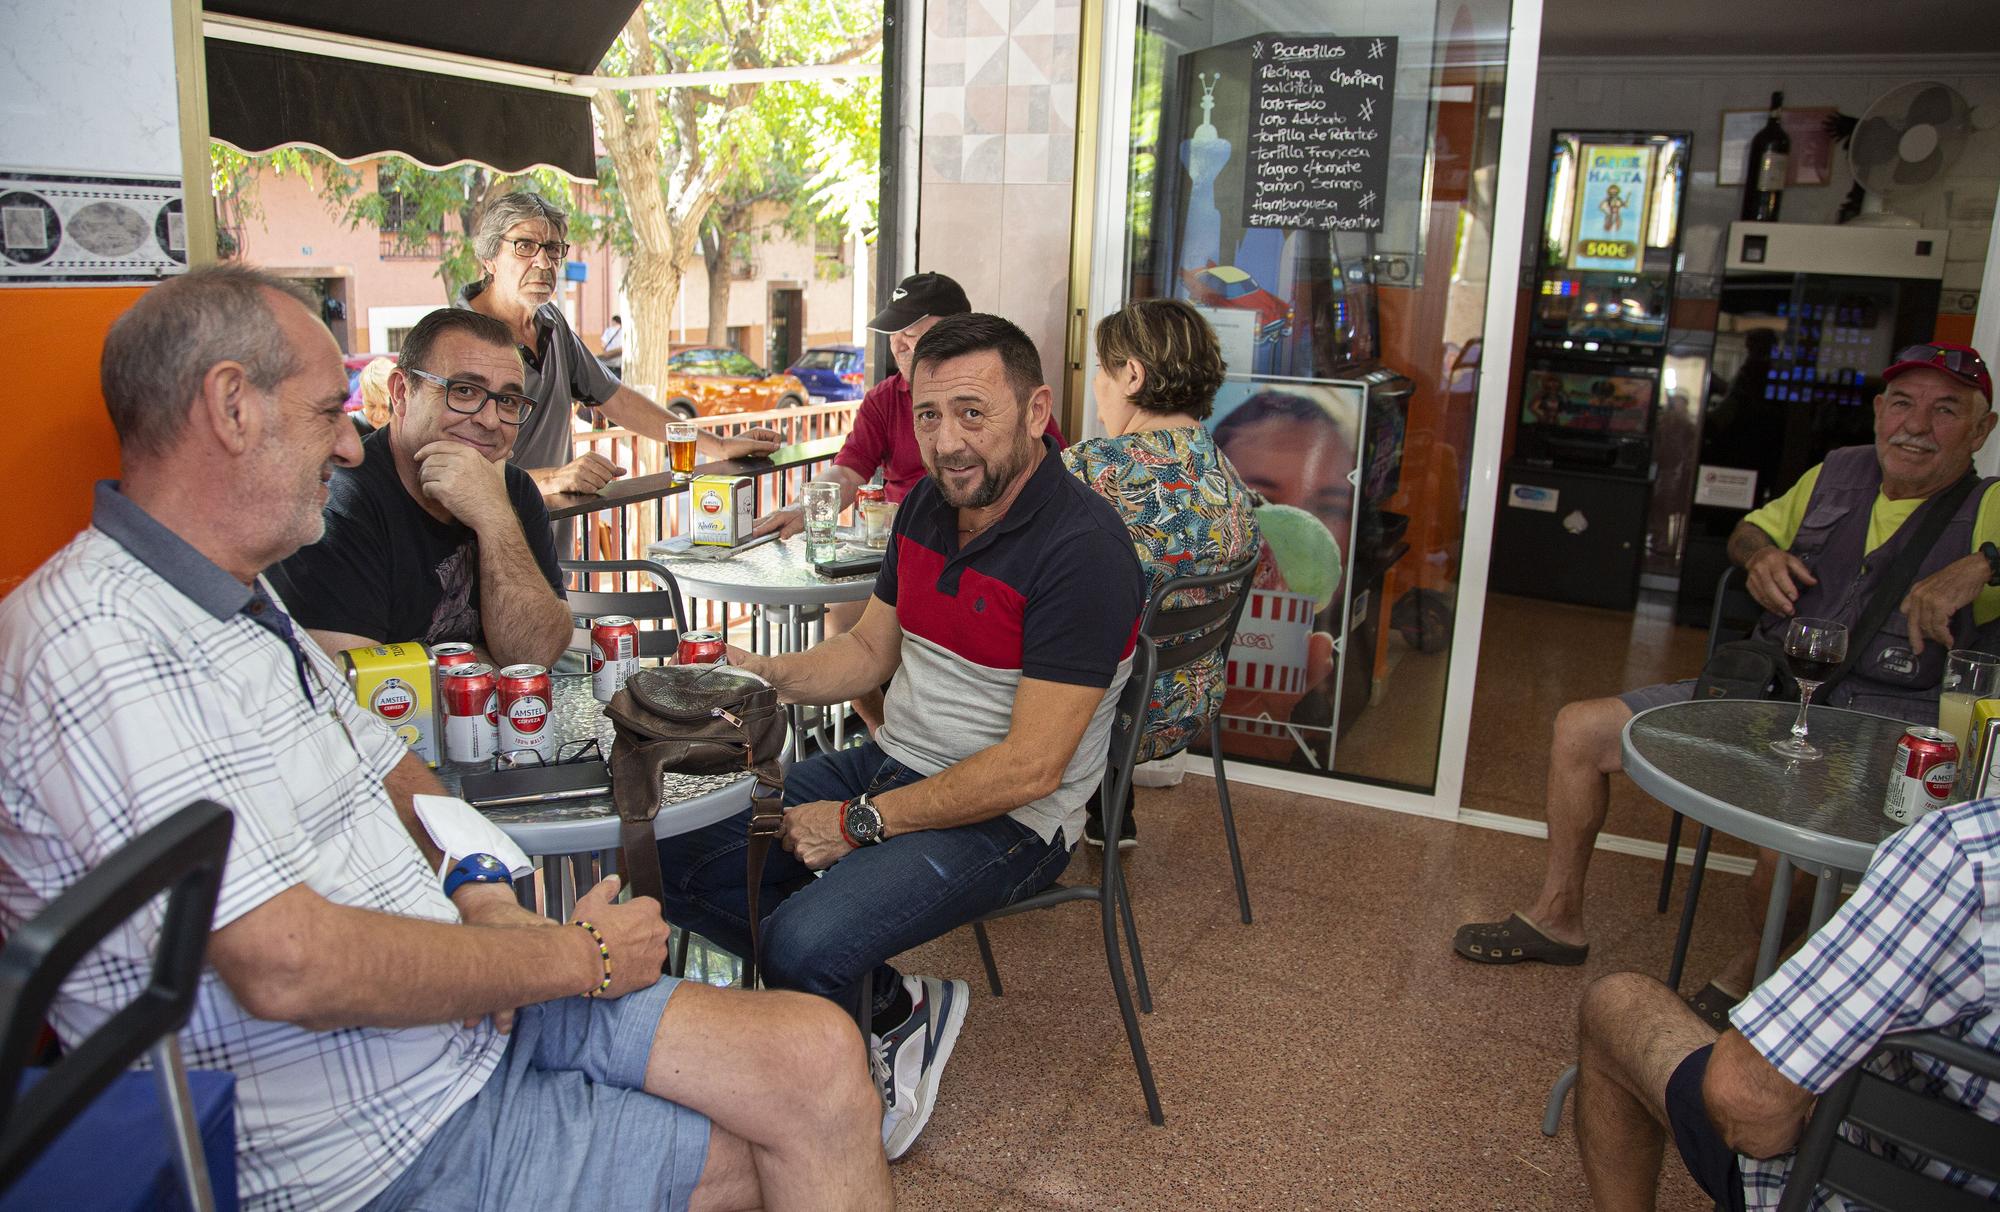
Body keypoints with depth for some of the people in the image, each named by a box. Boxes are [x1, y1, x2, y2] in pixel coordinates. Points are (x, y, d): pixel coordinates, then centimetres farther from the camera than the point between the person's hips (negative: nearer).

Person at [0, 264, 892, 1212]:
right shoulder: (94, 649, -21)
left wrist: (481, 893, -1)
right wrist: (575, 955, -16)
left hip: (474, 1006, 8)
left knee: (819, 1060, -4)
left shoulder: (237, 601, 12)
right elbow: (288, 965, -29)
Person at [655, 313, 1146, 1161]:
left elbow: (1030, 767, -23)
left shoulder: (1081, 547, -22)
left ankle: (868, 1079, 6)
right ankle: (893, 1005, 7)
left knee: (801, 943, -29)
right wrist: (761, 675, -4)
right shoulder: (928, 504, 4)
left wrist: (860, 823, -19)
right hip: (892, 764, 9)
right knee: (673, 859, 0)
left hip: (1007, 818, -8)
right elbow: (870, 649, 15)